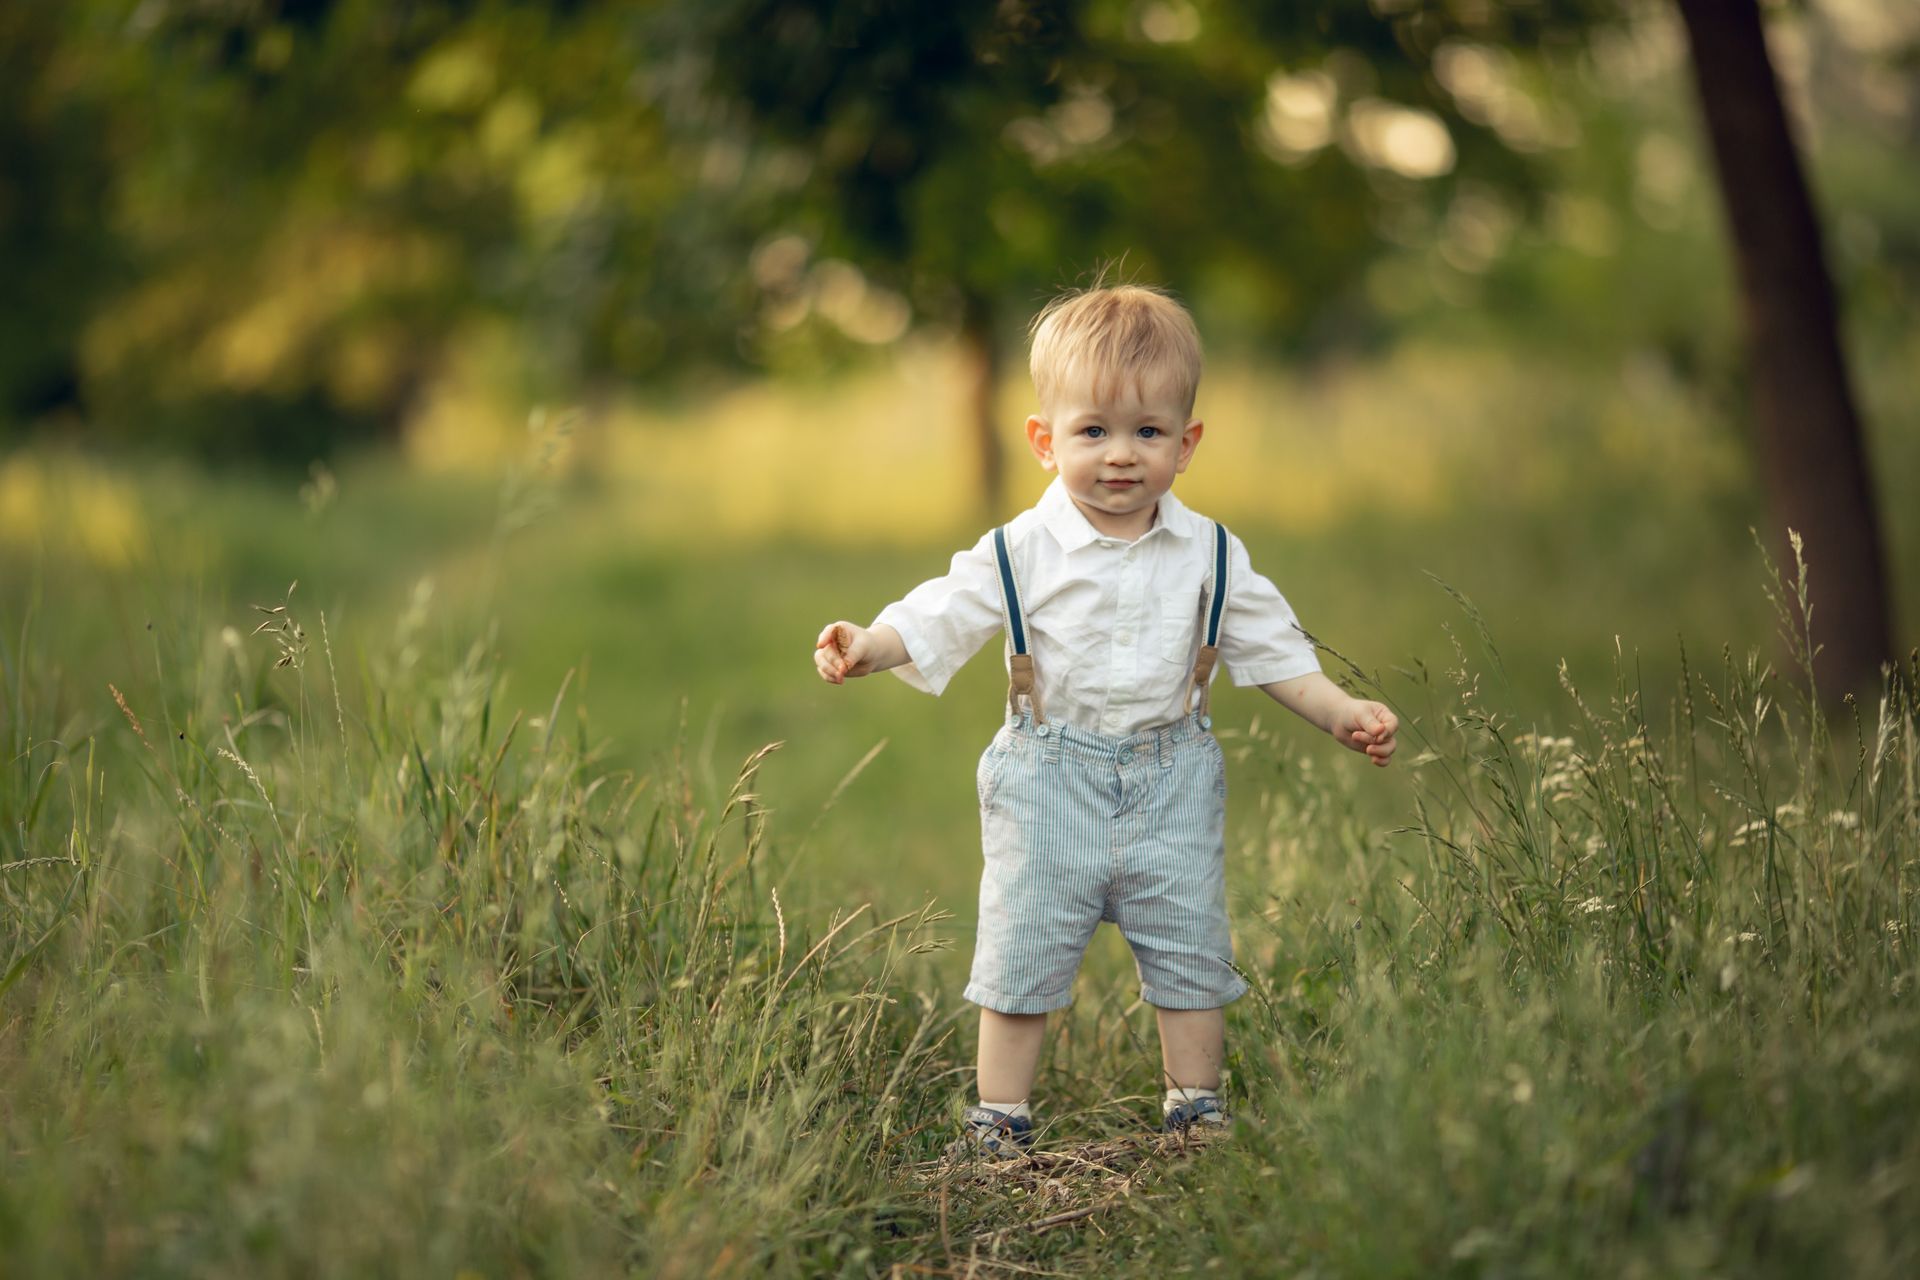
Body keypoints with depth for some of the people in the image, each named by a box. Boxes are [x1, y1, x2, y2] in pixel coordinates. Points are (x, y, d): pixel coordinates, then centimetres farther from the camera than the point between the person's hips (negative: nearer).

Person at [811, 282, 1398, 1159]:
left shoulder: (1210, 556, 1)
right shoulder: (1021, 552, -6)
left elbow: (1270, 649, 8)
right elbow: (939, 619, -9)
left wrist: (1342, 714, -1)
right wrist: (866, 646, -27)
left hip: (1171, 784, 2)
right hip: (1050, 787, -2)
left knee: (1190, 953, 8)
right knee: (1022, 956, 4)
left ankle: (1195, 1106, 24)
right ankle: (1000, 1114, 17)